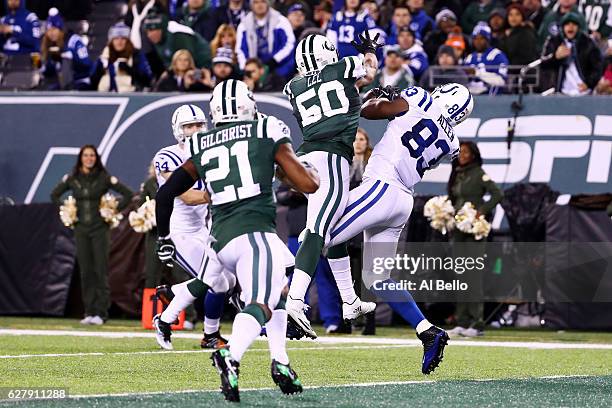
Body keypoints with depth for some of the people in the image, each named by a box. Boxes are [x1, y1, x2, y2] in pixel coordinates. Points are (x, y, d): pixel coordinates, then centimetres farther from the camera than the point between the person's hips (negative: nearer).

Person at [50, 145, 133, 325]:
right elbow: (54, 195, 19)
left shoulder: (104, 178, -4)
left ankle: (101, 313, -5)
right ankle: (89, 312, 8)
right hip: (81, 229, 3)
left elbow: (128, 194, -1)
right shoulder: (72, 179, 5)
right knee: (85, 271, 4)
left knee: (101, 271, -6)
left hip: (100, 229, -3)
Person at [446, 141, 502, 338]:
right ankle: (462, 322, 9)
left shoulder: (478, 174, -6)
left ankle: (477, 323, -11)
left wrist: (482, 211, -16)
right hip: (457, 229, 8)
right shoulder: (456, 174, 16)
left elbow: (497, 194, -13)